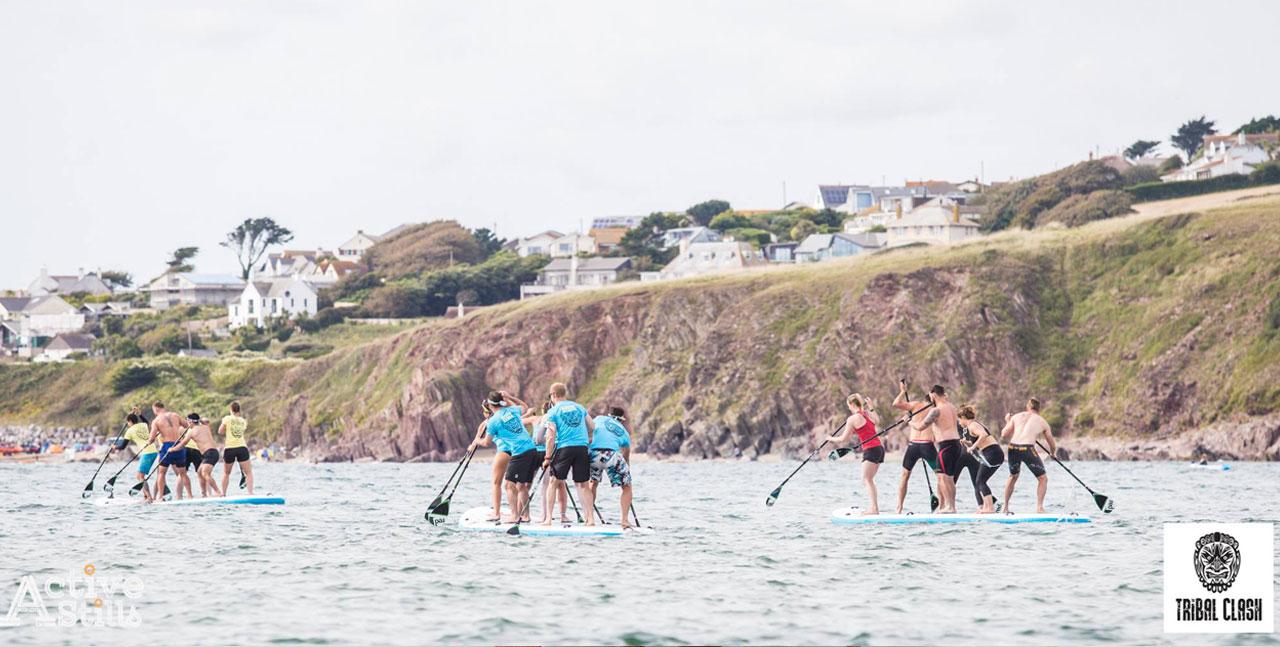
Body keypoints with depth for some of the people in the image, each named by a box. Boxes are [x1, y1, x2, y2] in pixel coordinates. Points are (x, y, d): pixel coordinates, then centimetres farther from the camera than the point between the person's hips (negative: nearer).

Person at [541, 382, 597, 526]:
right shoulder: (579, 407, 15)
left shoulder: (553, 411, 2)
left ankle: (548, 519, 3)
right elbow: (592, 427, 15)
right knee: (583, 484, 7)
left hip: (564, 448, -3)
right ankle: (590, 518, -2)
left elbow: (551, 436, -4)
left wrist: (548, 458, -2)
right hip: (582, 447, 3)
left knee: (554, 482, 7)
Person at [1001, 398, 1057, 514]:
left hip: (1012, 448, 4)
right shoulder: (1042, 422, 16)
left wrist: (1007, 422, 29)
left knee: (1013, 476, 27)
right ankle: (1039, 508, -3)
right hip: (1027, 449, -4)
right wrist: (1053, 454, 46)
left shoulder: (1016, 416, 17)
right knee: (1043, 478, 10)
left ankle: (1005, 508, 29)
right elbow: (1053, 445, 24)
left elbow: (1004, 434, 10)